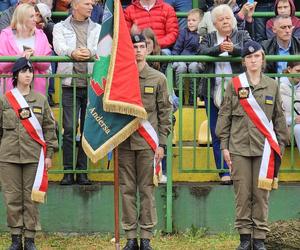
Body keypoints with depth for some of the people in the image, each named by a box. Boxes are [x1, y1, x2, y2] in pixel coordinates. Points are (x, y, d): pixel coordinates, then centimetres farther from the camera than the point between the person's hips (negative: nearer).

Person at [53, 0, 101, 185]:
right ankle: (68, 172, -1)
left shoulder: (98, 29, 16)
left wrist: (90, 52, -26)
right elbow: (59, 46, -7)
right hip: (70, 84, -2)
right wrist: (72, 52, -29)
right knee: (70, 128, -6)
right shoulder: (61, 28, 12)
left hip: (92, 84, 2)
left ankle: (83, 171, 7)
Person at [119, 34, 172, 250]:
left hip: (148, 143, -1)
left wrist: (162, 143, -2)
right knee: (127, 190, 3)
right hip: (124, 142, 1)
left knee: (147, 190, 1)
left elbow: (165, 113, 4)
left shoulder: (158, 78, 4)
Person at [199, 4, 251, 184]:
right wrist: (219, 49, -24)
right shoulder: (209, 38, 14)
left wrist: (234, 49, -27)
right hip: (214, 92, 2)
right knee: (217, 135, 1)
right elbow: (202, 51, -6)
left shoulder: (242, 36, 11)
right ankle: (225, 172, 4)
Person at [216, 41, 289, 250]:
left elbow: (279, 117, 12)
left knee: (261, 194, 0)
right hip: (239, 147, -1)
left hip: (264, 147, 1)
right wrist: (224, 146, 1)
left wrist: (280, 145, 7)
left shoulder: (272, 85, 9)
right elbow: (224, 115, 5)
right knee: (242, 194, 0)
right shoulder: (235, 84, 5)